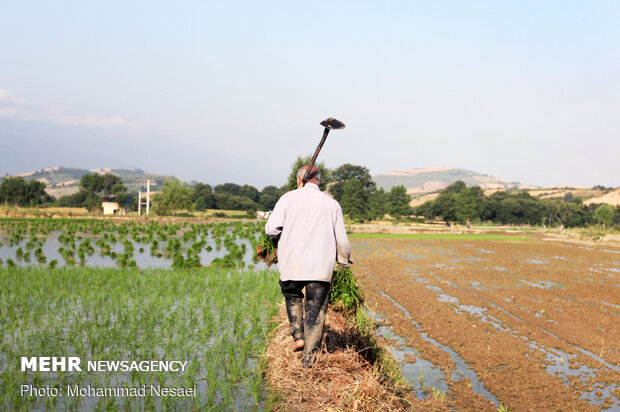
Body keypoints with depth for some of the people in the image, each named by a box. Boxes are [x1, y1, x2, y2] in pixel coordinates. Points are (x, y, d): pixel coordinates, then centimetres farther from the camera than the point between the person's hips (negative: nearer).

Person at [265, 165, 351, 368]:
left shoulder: (289, 198, 4)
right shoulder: (332, 204, 9)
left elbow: (271, 229, -3)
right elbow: (342, 240, 11)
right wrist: (344, 261, 29)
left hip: (292, 263, 0)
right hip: (321, 267, 0)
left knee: (292, 296, 26)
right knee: (316, 311, 5)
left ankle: (298, 336, 15)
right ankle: (309, 359, 5)